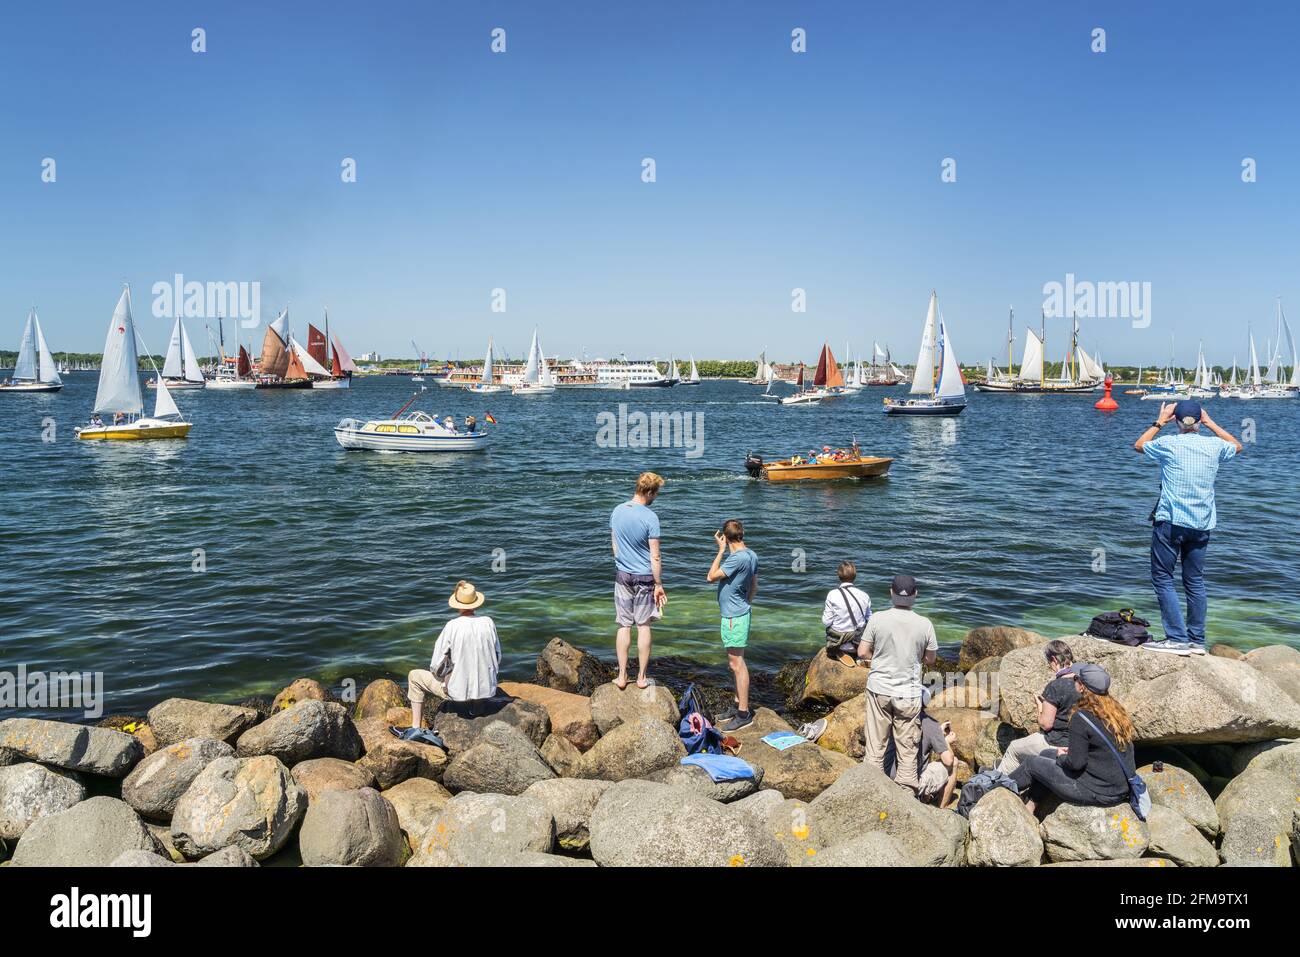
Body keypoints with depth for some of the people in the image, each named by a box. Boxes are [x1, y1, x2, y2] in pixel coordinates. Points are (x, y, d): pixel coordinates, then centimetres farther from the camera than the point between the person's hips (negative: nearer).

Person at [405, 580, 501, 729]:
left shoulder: (452, 626, -16)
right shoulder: (488, 622, -7)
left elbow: (436, 667, -11)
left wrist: (441, 676, 11)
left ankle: (415, 728, 18)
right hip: (487, 689, 4)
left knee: (414, 677, 17)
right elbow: (497, 658, 6)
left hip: (459, 692, -4)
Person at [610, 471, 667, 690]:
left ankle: (622, 677, 13)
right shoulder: (650, 517, -17)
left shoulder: (617, 511, 0)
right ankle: (641, 677, 15)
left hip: (622, 575, 4)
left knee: (624, 626, 9)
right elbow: (655, 557, -15)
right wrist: (659, 585, -8)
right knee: (643, 626, 7)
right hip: (644, 577, -4)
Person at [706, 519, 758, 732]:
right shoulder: (751, 555, 6)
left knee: (737, 663, -4)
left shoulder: (737, 558, -23)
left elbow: (711, 576, -20)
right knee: (735, 662, 18)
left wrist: (721, 550, -16)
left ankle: (744, 714, 1)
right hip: (741, 612, 10)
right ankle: (739, 705, 28)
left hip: (734, 616, -10)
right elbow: (754, 585, 14)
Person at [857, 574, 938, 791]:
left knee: (875, 744, 11)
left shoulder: (877, 619, -11)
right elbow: (930, 659, 1)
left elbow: (862, 652, -6)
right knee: (908, 747, 12)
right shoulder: (924, 624, -10)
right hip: (909, 693, 0)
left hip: (879, 689, 1)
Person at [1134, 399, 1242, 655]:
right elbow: (1237, 446, 28)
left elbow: (1139, 445, 14)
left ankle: (1177, 639, -6)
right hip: (1201, 525, 5)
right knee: (1195, 582, 11)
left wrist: (1160, 422, 22)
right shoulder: (1214, 445, 2)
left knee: (1162, 579, 0)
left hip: (1170, 521, -5)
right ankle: (1197, 641, 14)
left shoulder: (1168, 444, -8)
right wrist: (1211, 423, 30)